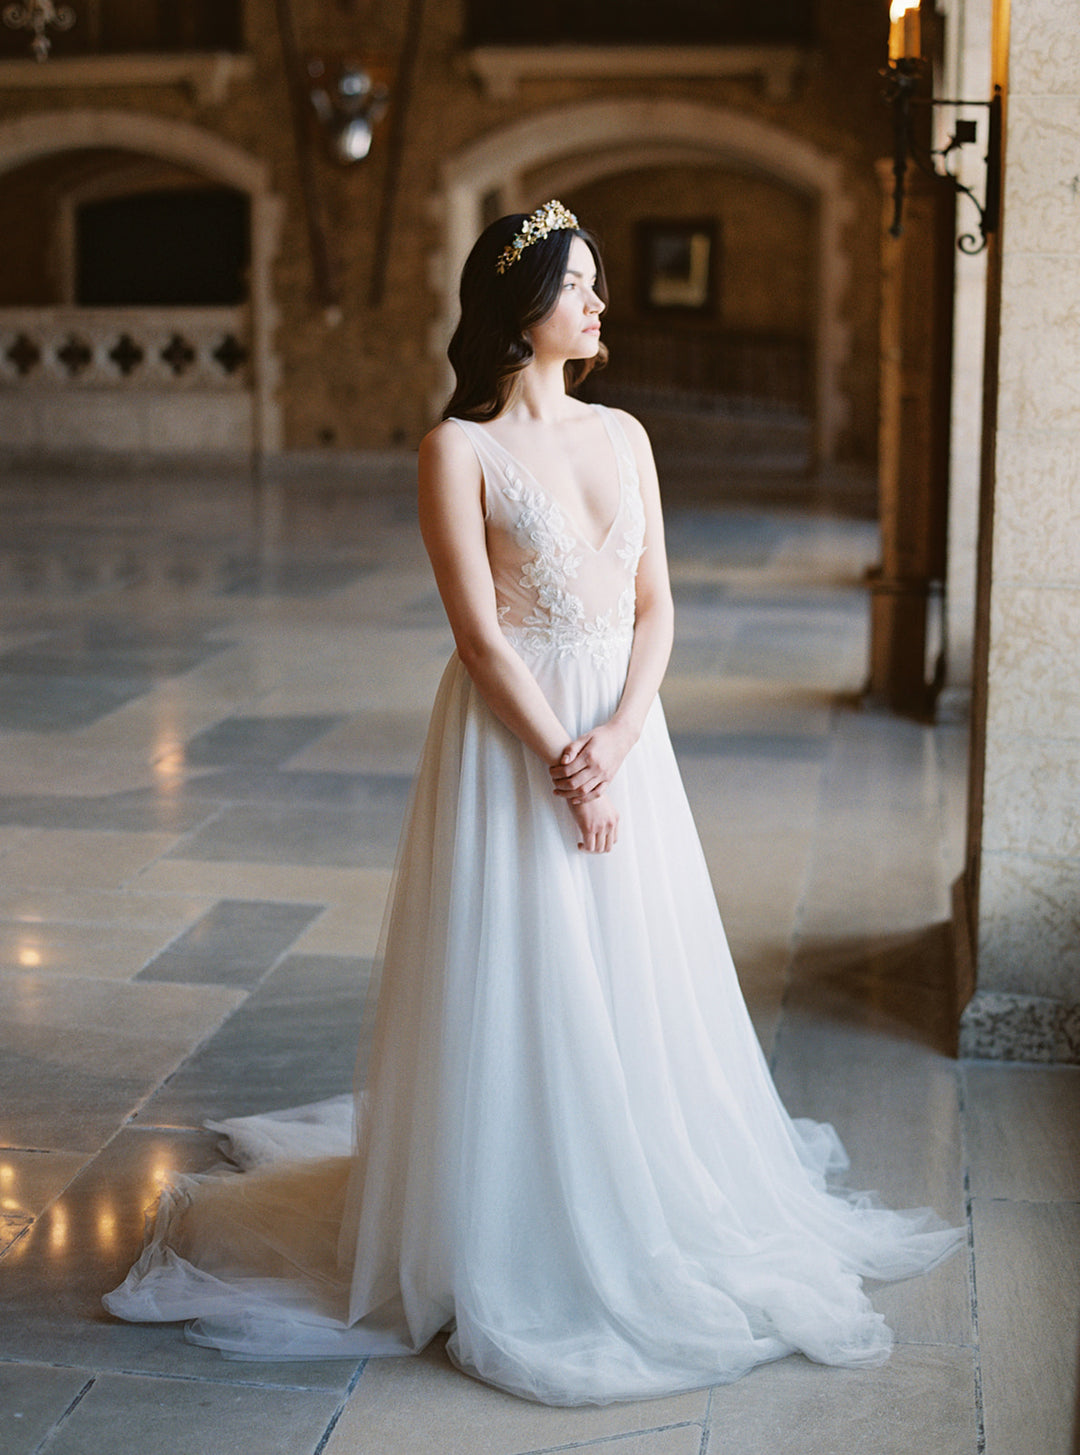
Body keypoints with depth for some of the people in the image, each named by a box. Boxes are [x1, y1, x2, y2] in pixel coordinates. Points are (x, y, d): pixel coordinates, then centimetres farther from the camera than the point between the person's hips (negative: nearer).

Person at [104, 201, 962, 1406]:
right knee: (518, 987, 1)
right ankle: (518, 1247, 17)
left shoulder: (624, 435, 8)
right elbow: (479, 630, -13)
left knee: (636, 981, 12)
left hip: (624, 733, 6)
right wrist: (560, 761, -15)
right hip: (511, 739, -5)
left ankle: (642, 1204, 31)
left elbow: (655, 605, 5)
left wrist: (618, 737, -9)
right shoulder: (461, 446, -9)